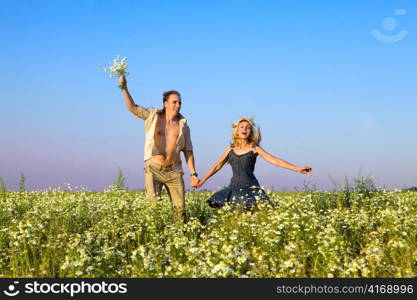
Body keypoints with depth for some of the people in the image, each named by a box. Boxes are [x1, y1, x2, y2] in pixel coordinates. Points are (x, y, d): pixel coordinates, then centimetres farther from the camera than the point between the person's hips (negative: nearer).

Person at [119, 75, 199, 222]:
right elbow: (132, 107, -2)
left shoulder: (183, 126, 8)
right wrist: (124, 88, -15)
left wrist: (193, 174, 5)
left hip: (174, 171, 2)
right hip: (154, 169, -2)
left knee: (180, 208, -1)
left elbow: (188, 152, 11)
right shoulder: (153, 116, 5)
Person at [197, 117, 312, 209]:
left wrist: (298, 169, -9)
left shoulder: (254, 148, 4)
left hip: (250, 187, -3)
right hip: (234, 187, 3)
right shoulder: (230, 149, 12)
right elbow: (217, 166, 20)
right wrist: (202, 181, 19)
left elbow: (275, 161, -1)